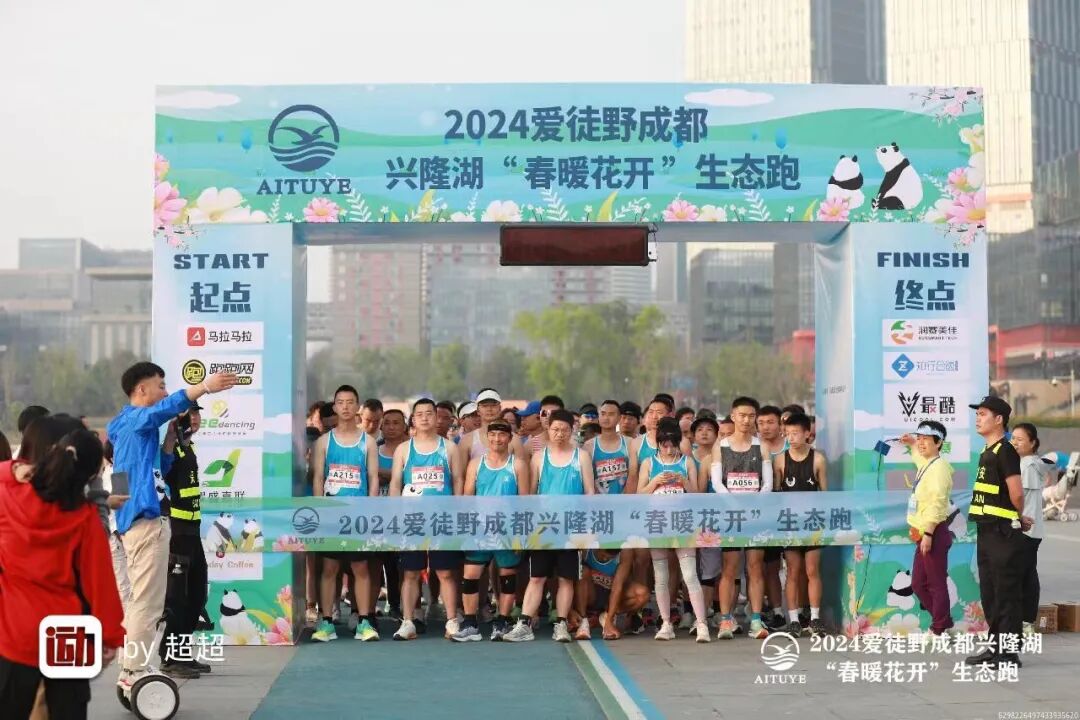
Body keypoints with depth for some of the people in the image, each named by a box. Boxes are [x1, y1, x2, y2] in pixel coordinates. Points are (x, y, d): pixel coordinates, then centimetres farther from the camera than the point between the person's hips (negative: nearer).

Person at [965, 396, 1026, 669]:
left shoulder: (1005, 451, -14)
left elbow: (1016, 494, -18)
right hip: (987, 532, 10)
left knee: (1007, 593, -5)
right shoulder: (987, 452, 15)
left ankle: (1009, 651, -1)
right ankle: (995, 645, 23)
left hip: (1003, 533, -10)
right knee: (989, 592, 15)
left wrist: (1017, 518, -1)